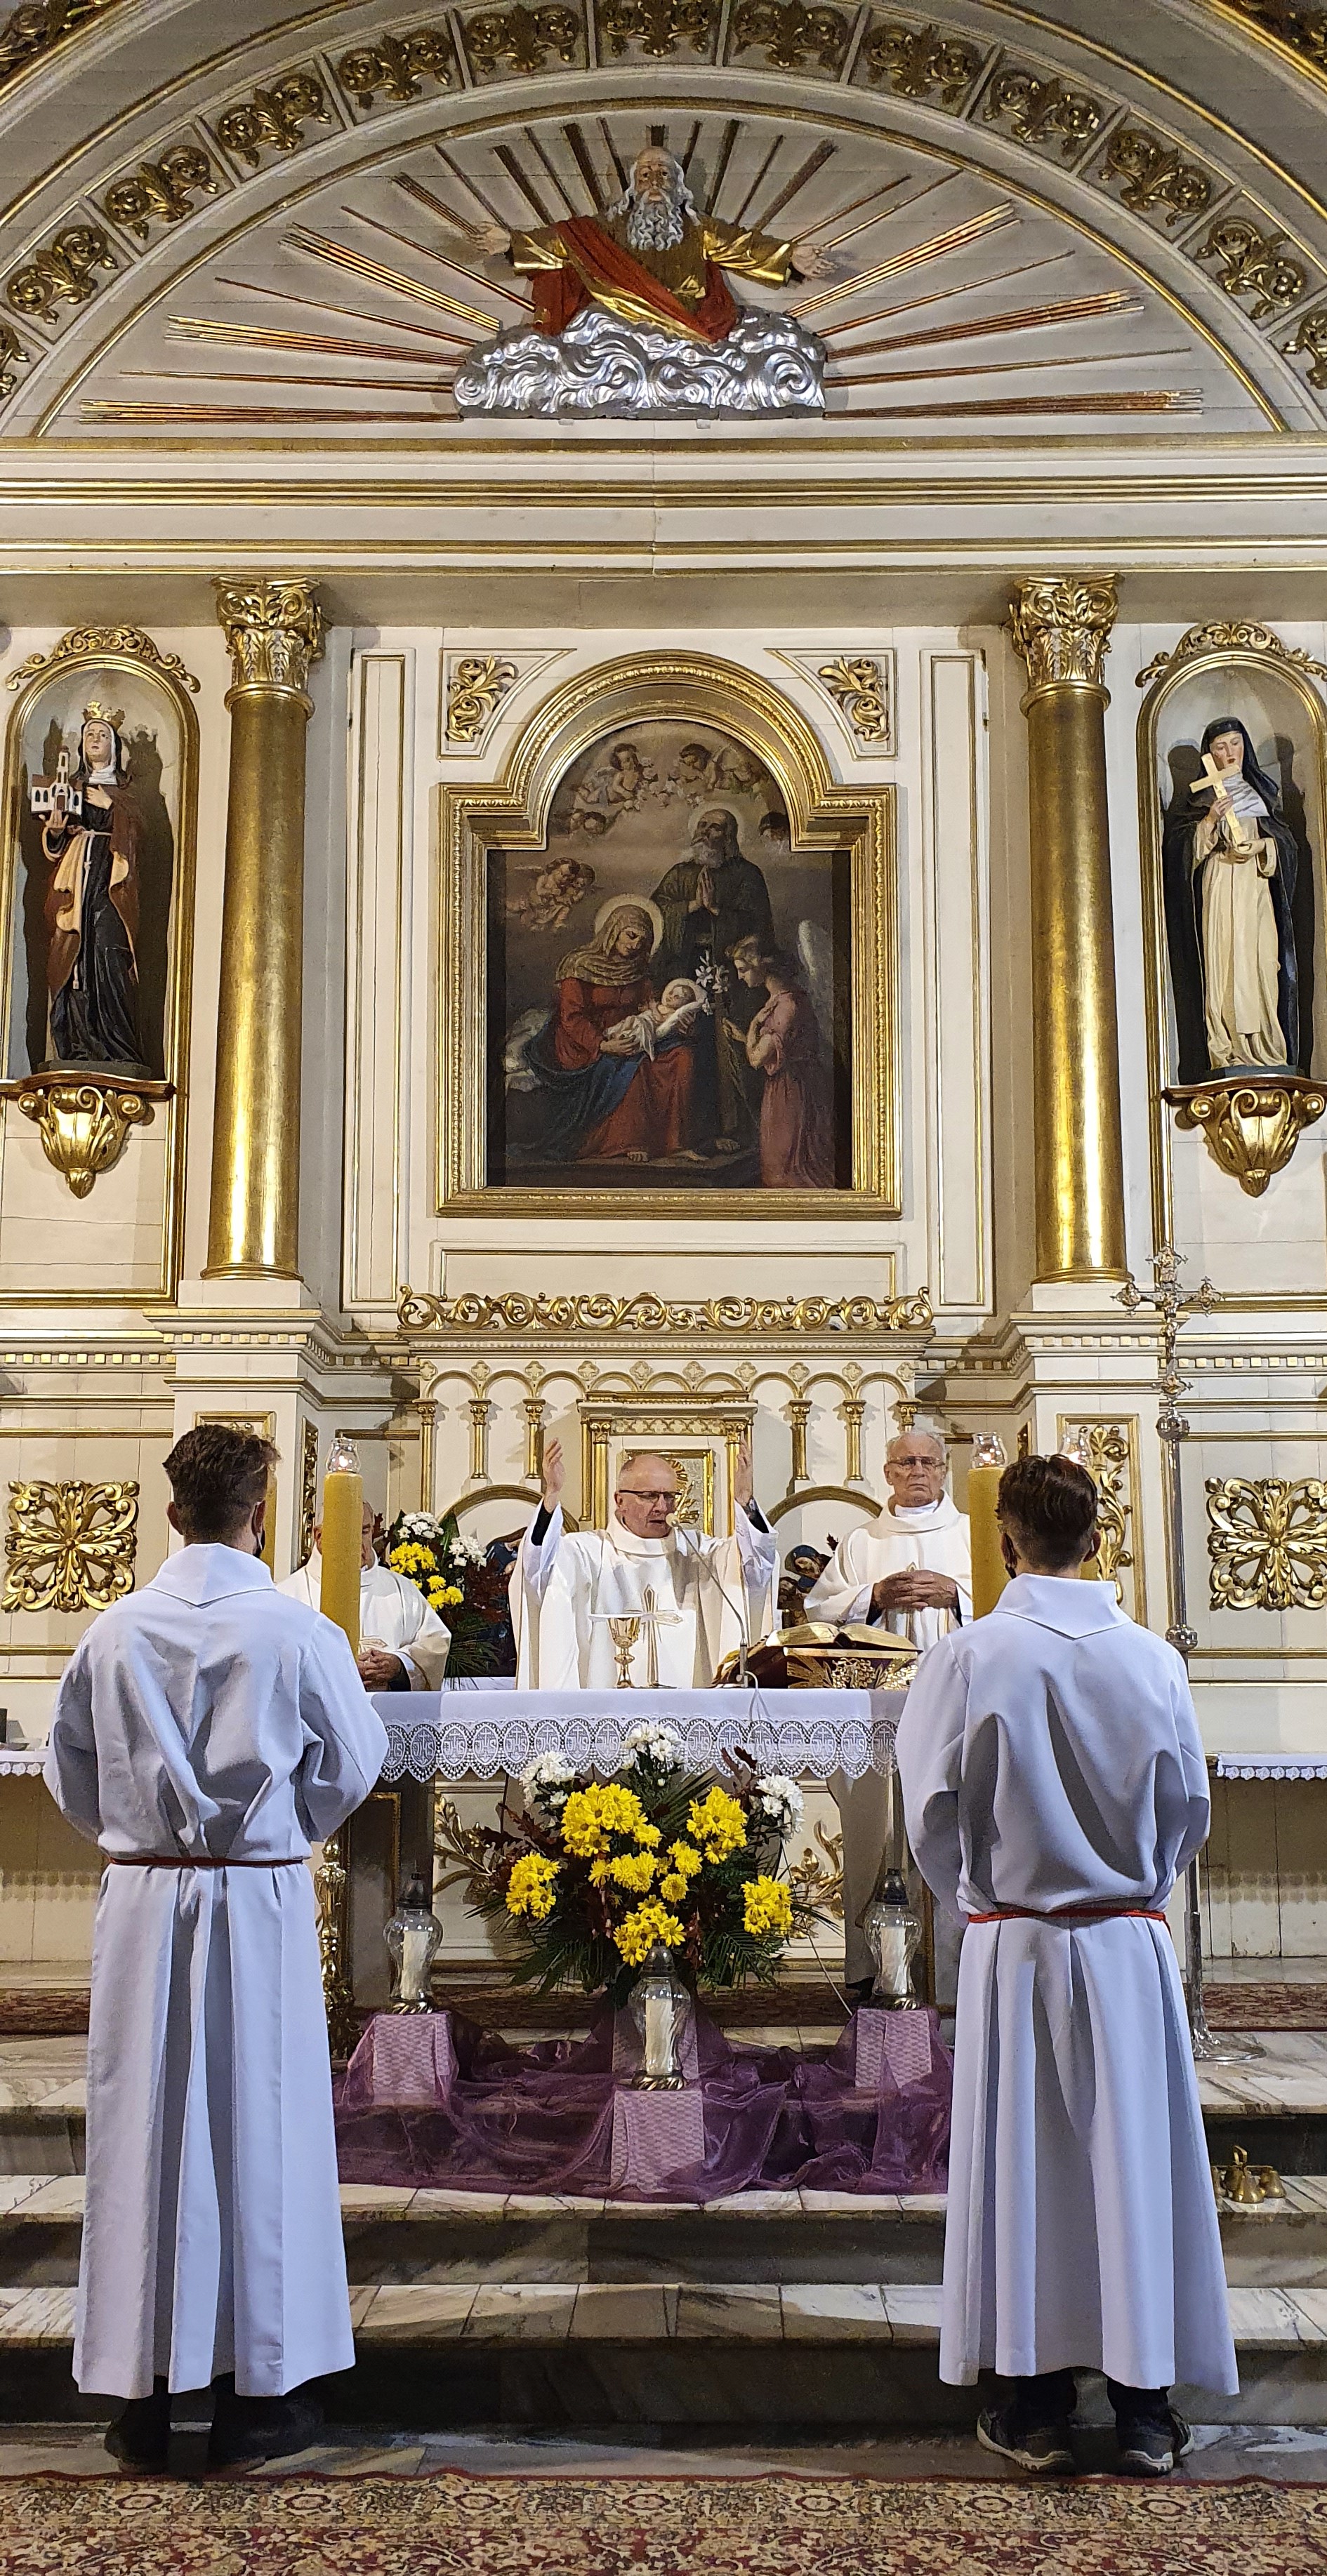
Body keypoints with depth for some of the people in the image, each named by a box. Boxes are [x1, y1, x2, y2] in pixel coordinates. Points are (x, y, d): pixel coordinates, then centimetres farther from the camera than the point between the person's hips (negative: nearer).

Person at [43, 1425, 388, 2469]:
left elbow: (71, 1773, 7)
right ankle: (258, 2390, 18)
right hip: (260, 1902, -2)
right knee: (258, 2131, 8)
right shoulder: (299, 1632, -11)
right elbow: (353, 1766, 1)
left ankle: (141, 2392, 20)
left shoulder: (113, 1632, -3)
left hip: (141, 1904, 2)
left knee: (142, 2131, 10)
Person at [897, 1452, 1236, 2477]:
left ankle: (1035, 2409, 17)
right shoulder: (1153, 1659, -4)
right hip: (1131, 1944, 2)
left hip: (1013, 1946, -1)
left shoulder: (967, 1657, -11)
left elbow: (933, 1815, -6)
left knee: (1022, 2169, 8)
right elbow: (1191, 1813, 5)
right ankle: (1147, 2409, 19)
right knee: (1134, 2160, 10)